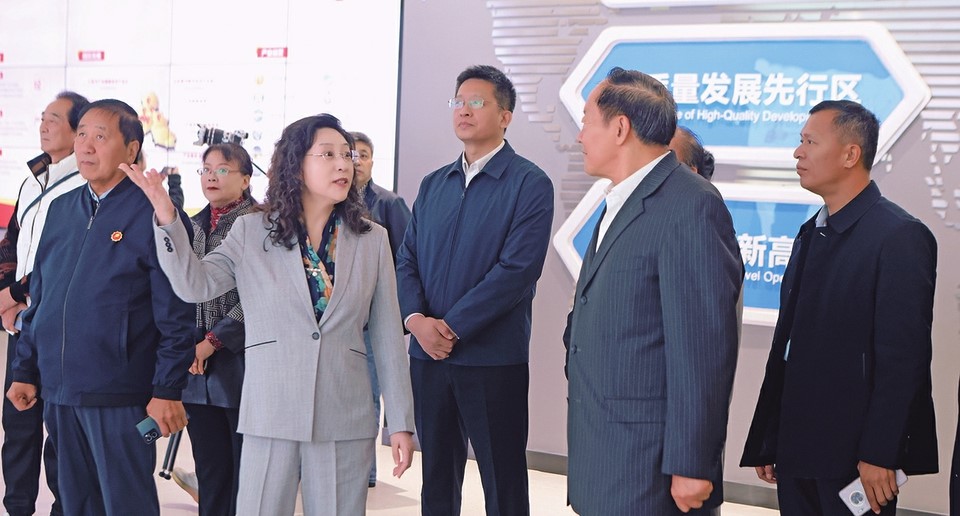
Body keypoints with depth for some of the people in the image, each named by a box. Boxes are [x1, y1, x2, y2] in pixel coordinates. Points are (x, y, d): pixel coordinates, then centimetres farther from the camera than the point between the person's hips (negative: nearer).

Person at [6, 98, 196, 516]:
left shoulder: (153, 213, -8)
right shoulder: (61, 209, 12)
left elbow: (176, 315, -10)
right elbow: (39, 297, 17)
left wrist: (168, 390, -14)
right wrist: (25, 370, 12)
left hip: (119, 398, -6)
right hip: (59, 392, 6)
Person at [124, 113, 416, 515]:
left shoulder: (372, 240, 6)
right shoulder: (251, 232, 5)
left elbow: (387, 336, 6)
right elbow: (194, 285, -6)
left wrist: (401, 422, 4)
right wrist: (167, 220, -20)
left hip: (345, 418, 1)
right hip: (271, 414, -1)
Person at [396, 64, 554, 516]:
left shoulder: (529, 184, -6)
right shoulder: (433, 185, 13)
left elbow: (517, 270, -15)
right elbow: (407, 259, 10)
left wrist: (452, 326, -17)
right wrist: (416, 319, -10)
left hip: (493, 359, -5)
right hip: (428, 356, 6)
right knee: (436, 480, 14)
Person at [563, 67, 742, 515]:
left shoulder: (690, 208, -16)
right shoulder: (621, 204, 14)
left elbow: (704, 347, -19)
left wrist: (691, 466, -20)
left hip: (648, 462, -9)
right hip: (602, 453, 9)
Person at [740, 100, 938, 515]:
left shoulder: (900, 236, -11)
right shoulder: (811, 233, 14)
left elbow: (903, 357, -16)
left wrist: (878, 455, -18)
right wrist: (768, 442, 13)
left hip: (853, 457, -7)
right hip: (796, 449, 7)